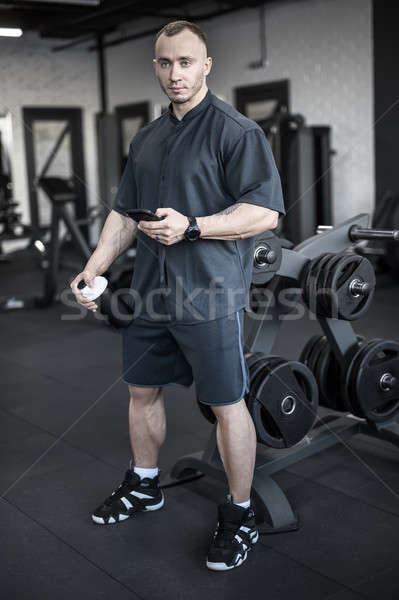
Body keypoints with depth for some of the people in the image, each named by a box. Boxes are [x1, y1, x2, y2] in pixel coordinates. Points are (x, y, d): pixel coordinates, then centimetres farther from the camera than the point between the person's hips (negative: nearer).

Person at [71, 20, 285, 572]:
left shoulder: (236, 131, -9)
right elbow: (125, 213, 19)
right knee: (142, 390, 17)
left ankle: (240, 515, 18)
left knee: (226, 403, 1)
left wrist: (191, 226, -24)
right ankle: (144, 485, 38)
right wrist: (95, 267, 9)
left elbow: (265, 212, -16)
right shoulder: (147, 138, 15)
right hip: (150, 293, 7)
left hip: (210, 296, -7)